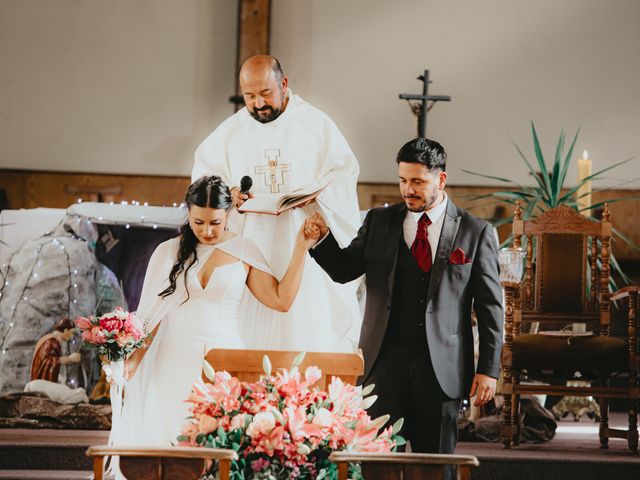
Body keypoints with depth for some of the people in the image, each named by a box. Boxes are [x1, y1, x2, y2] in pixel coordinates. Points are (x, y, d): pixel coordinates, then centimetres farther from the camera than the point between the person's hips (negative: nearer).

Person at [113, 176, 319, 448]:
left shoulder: (244, 251, 7)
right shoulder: (168, 252, 9)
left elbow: (281, 300, 1)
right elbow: (151, 313, 8)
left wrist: (301, 249, -2)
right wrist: (133, 358, -6)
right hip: (174, 361, 1)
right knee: (165, 431, -16)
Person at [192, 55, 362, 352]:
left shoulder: (317, 124, 4)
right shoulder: (229, 132, 11)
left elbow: (343, 175, 2)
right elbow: (204, 178, 14)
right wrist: (227, 193, -8)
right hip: (249, 245, 2)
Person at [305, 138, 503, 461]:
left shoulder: (475, 232, 1)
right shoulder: (379, 222, 9)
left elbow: (490, 305, 1)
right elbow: (343, 269, 8)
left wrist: (488, 369, -3)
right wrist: (323, 237, -12)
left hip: (442, 368, -1)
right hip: (385, 361, 1)